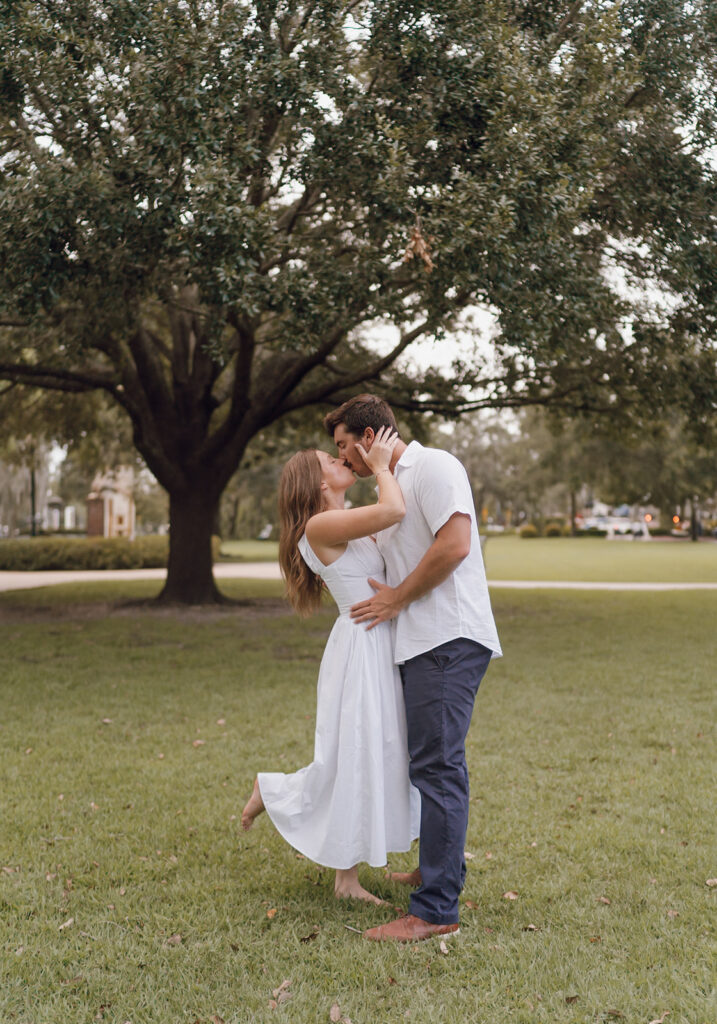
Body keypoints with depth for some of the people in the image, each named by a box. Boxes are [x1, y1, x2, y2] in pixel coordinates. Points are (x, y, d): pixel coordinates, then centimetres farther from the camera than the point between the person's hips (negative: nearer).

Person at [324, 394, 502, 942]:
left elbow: (454, 545, -19)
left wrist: (396, 599, -11)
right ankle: (443, 867, 33)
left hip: (448, 639, -10)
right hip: (423, 643, 10)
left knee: (437, 765, -11)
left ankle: (436, 909, -9)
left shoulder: (433, 467, -7)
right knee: (436, 762, 18)